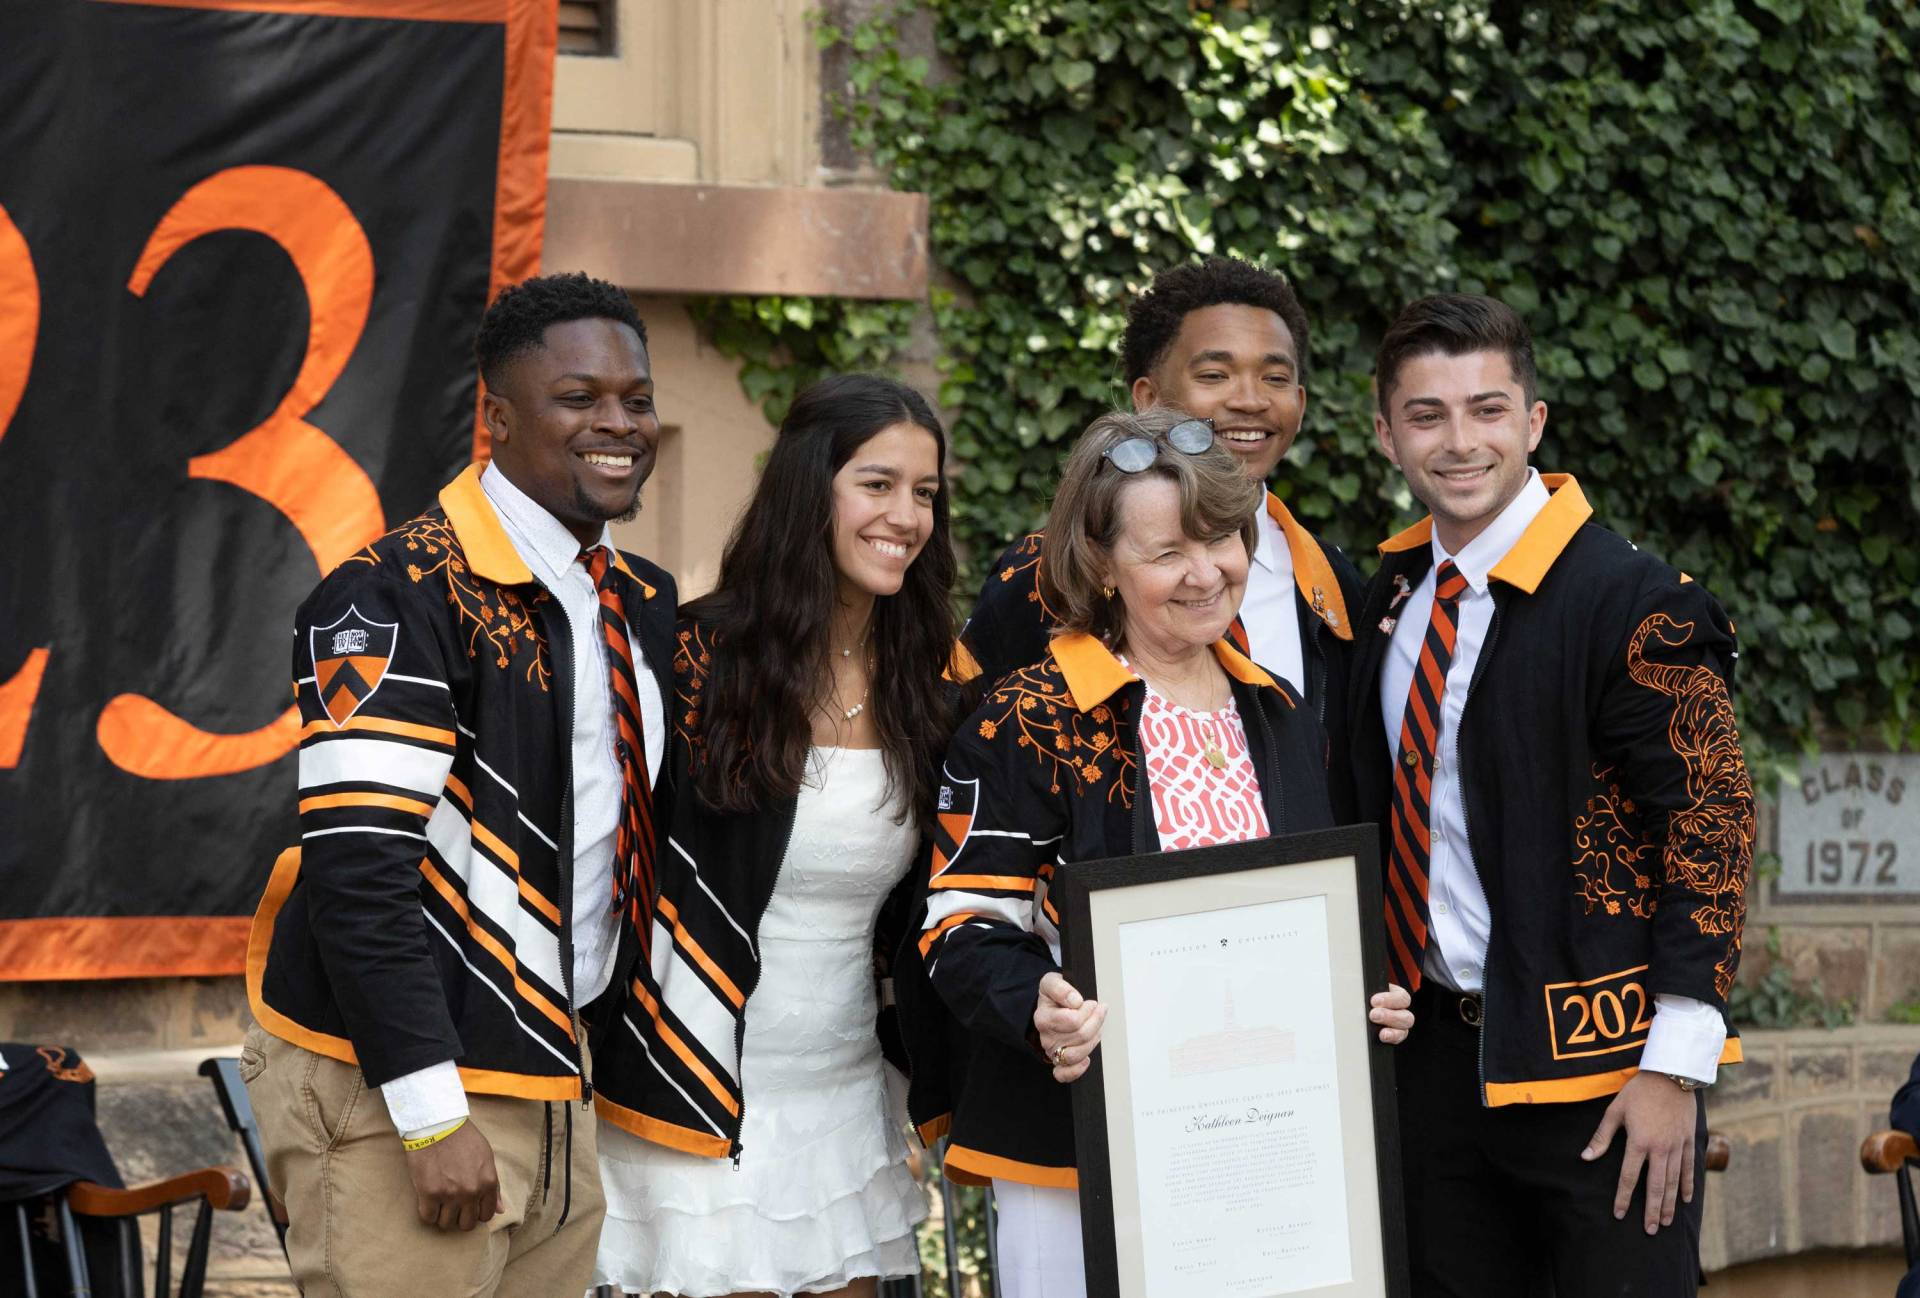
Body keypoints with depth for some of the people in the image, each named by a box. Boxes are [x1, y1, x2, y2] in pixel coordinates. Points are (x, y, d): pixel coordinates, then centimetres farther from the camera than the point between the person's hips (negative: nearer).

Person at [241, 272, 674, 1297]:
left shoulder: (643, 605, 13)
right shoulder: (401, 598, -14)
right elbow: (357, 867, -20)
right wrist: (434, 1118, -22)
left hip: (552, 1084, 8)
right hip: (396, 1096, -8)